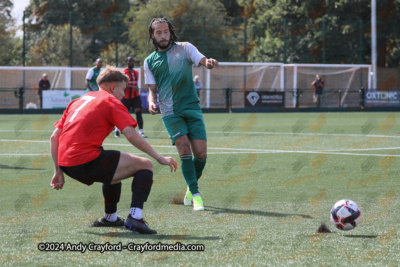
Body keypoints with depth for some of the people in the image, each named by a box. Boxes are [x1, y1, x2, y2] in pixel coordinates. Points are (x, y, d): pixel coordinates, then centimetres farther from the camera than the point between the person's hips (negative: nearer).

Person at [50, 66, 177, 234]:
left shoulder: (78, 101, 25)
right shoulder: (111, 101, 4)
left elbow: (54, 137, 20)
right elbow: (131, 135, -9)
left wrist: (58, 171, 24)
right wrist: (159, 158, -3)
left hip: (66, 164, 8)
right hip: (87, 160, -8)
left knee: (113, 169, 35)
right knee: (145, 165, 0)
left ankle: (110, 218, 46)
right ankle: (135, 217, -16)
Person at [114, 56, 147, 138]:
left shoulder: (136, 73, 13)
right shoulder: (124, 72, -8)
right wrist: (132, 86, -28)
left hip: (135, 96, 5)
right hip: (126, 97, -5)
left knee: (138, 112, -12)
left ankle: (141, 132, -17)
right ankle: (117, 130, 29)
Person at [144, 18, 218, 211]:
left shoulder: (184, 48, 8)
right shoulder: (150, 61, 12)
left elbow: (202, 60, -6)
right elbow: (152, 88, 13)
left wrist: (209, 62, -31)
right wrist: (151, 101, -9)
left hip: (192, 108, 0)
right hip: (170, 112, 0)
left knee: (201, 153, -6)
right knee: (184, 149, -18)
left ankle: (190, 190, 18)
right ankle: (195, 194, -12)